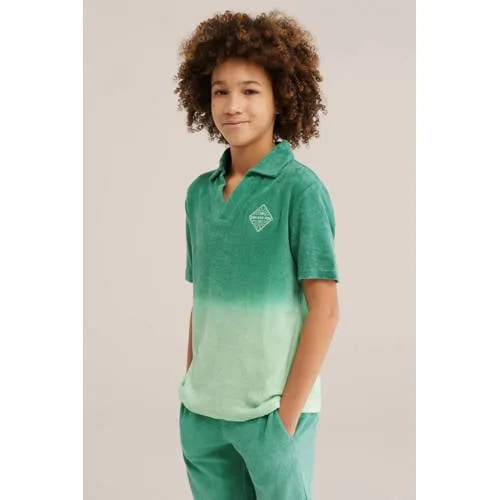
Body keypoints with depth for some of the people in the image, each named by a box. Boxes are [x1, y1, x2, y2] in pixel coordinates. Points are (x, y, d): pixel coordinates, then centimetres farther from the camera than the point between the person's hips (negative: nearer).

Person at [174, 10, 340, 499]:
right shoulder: (199, 192, 5)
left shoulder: (300, 188, -10)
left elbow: (324, 310, -11)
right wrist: (191, 387, 6)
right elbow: (201, 302, 11)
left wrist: (288, 413, -12)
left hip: (272, 411, -5)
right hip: (201, 413, 5)